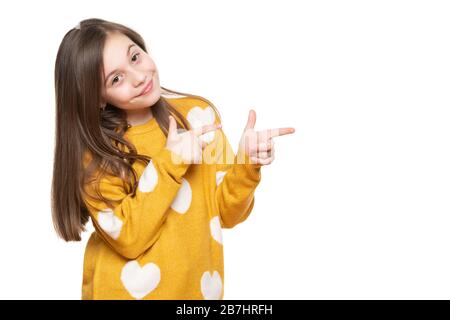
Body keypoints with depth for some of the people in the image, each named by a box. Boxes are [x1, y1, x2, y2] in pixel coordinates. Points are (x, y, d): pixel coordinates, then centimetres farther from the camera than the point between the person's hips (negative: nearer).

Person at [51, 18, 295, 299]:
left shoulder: (198, 113, -10)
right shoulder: (91, 148, -14)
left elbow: (227, 214, -6)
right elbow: (128, 239, -18)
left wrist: (245, 164, -23)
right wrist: (169, 163, -23)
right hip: (125, 289, -2)